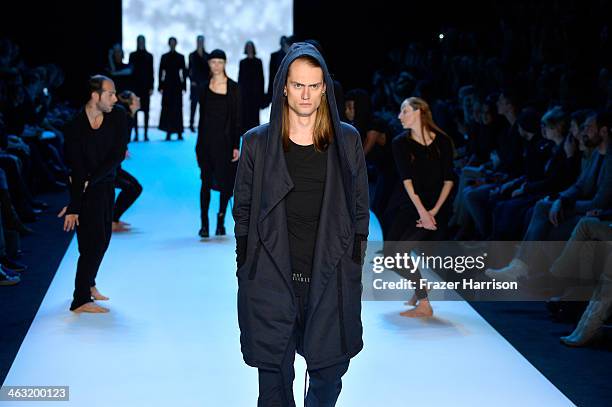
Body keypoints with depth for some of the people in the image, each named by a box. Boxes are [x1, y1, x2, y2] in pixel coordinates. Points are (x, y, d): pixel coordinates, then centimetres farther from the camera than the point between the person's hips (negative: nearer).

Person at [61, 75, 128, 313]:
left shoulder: (118, 117, -8)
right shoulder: (76, 126, -21)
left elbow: (117, 156, -12)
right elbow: (76, 169, -24)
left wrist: (90, 180, -20)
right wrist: (74, 206, -28)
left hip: (106, 184, 6)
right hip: (85, 187, -6)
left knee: (102, 238, 14)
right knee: (94, 240, -9)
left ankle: (88, 284, 34)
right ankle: (81, 301, -3)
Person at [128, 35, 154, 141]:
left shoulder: (149, 56, 7)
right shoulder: (133, 55, 8)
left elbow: (151, 72, 5)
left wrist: (151, 87, -1)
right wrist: (130, 86, -2)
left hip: (146, 86, 0)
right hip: (135, 85, 0)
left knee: (146, 110, 0)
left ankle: (146, 134, 2)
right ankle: (136, 134, 1)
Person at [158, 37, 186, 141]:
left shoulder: (181, 57, 6)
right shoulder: (164, 57, 6)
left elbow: (183, 72, 5)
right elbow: (161, 72, 5)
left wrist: (183, 86, 0)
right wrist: (161, 86, 0)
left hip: (177, 84, 0)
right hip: (167, 84, 0)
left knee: (177, 108, -1)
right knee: (167, 108, -4)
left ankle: (179, 133, 4)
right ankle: (168, 133, -3)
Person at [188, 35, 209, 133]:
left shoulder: (207, 56, 9)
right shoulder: (192, 55, 5)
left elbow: (209, 70, 9)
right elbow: (190, 69, 3)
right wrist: (192, 80, -7)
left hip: (205, 83, 2)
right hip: (195, 83, -2)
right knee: (194, 103, -1)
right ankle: (191, 124, 3)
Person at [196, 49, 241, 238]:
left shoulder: (233, 87, -2)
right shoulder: (204, 87, 7)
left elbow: (237, 118, -4)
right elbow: (202, 116, 11)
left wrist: (236, 145, -10)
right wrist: (199, 143, 9)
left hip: (225, 139, -2)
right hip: (207, 138, 2)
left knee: (225, 182, 4)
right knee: (206, 181, 0)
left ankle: (221, 221, 20)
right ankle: (204, 224, 3)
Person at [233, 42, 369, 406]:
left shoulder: (347, 141, 4)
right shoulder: (258, 142, 3)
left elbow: (360, 208, 8)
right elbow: (243, 209, 7)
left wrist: (353, 264, 3)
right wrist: (247, 271, 2)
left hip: (331, 281, 1)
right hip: (272, 283, 0)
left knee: (329, 375, 8)